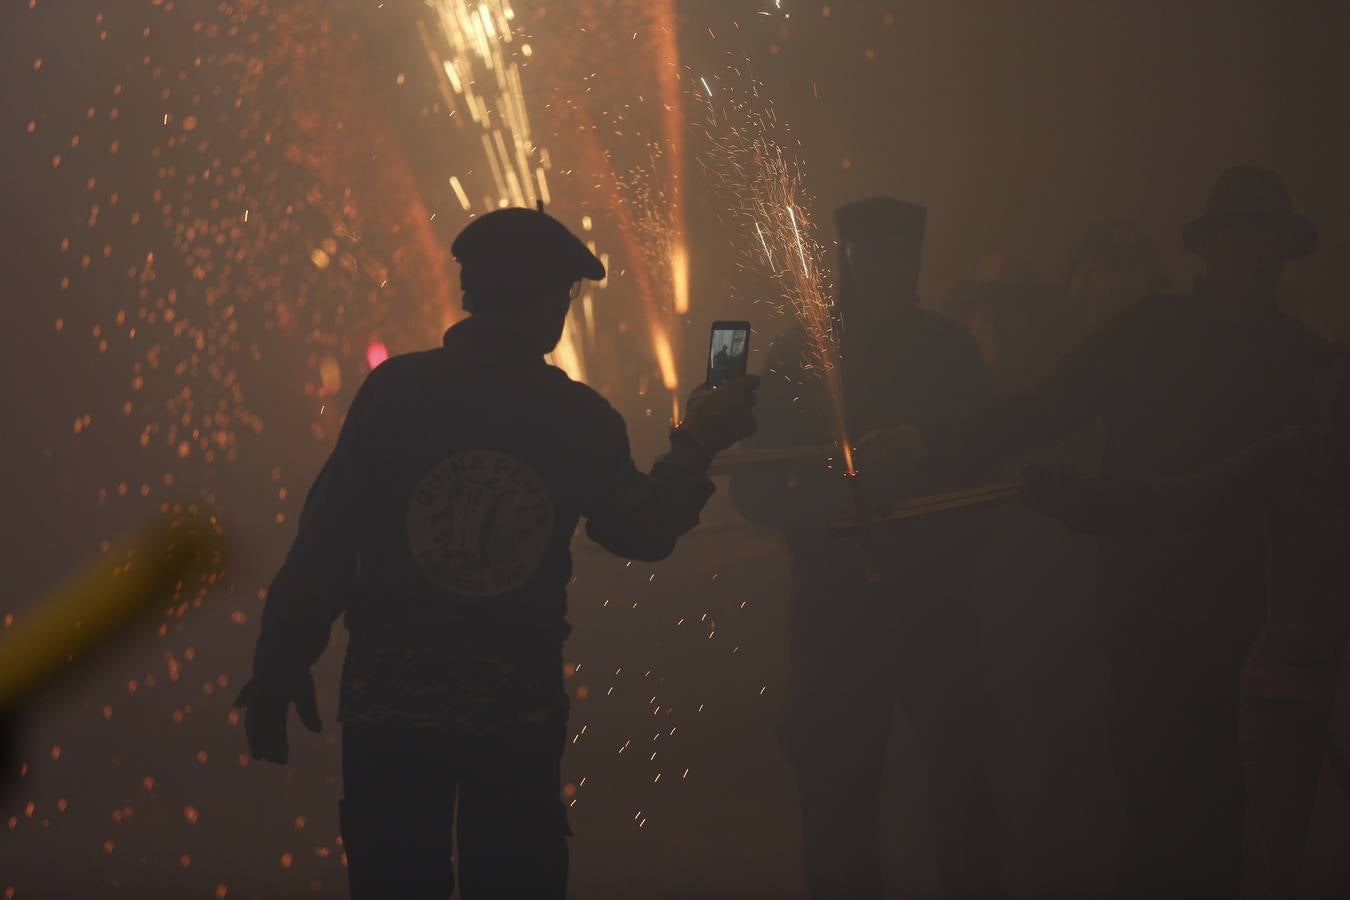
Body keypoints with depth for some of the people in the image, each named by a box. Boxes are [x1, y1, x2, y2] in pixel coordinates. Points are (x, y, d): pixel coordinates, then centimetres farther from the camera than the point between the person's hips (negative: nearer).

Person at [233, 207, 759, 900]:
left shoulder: (394, 391, -7)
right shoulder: (580, 415, -2)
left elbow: (325, 538, -9)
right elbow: (643, 532, 13)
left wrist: (278, 669, -2)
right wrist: (696, 447, 28)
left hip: (389, 697, -1)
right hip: (521, 708, 1)